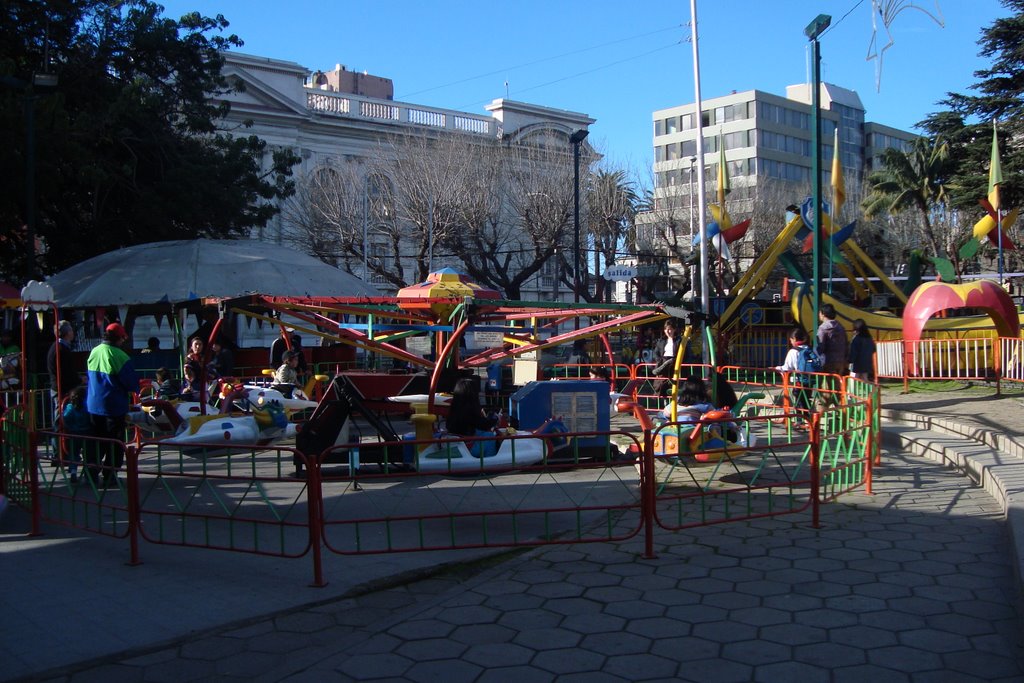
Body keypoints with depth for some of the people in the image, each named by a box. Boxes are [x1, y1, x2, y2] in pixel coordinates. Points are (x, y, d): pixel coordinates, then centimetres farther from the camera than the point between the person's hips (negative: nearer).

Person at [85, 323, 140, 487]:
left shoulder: (94, 352, 3)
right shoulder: (118, 355, -18)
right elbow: (131, 380, -16)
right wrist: (134, 390, 5)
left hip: (93, 404, 6)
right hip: (114, 406, -6)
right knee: (115, 443, 5)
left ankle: (91, 473, 18)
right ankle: (109, 477, 7)